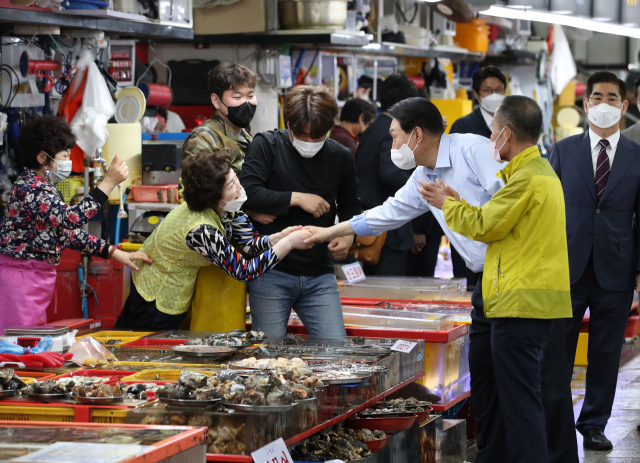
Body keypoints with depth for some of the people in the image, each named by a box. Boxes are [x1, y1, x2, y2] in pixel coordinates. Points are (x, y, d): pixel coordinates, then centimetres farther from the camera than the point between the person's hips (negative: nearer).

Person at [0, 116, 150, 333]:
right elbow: (70, 218, -31)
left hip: (37, 277, 10)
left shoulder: (44, 187, 14)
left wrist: (114, 253, 8)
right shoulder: (30, 189, -18)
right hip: (21, 277, -10)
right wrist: (109, 182, -29)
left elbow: (68, 232, 16)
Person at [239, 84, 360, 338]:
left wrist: (348, 236, 0)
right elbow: (246, 193, -15)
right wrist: (297, 198, -14)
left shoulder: (340, 157, 8)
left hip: (320, 277, 3)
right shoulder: (267, 145, -2)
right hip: (271, 273, -3)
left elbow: (350, 207, 21)